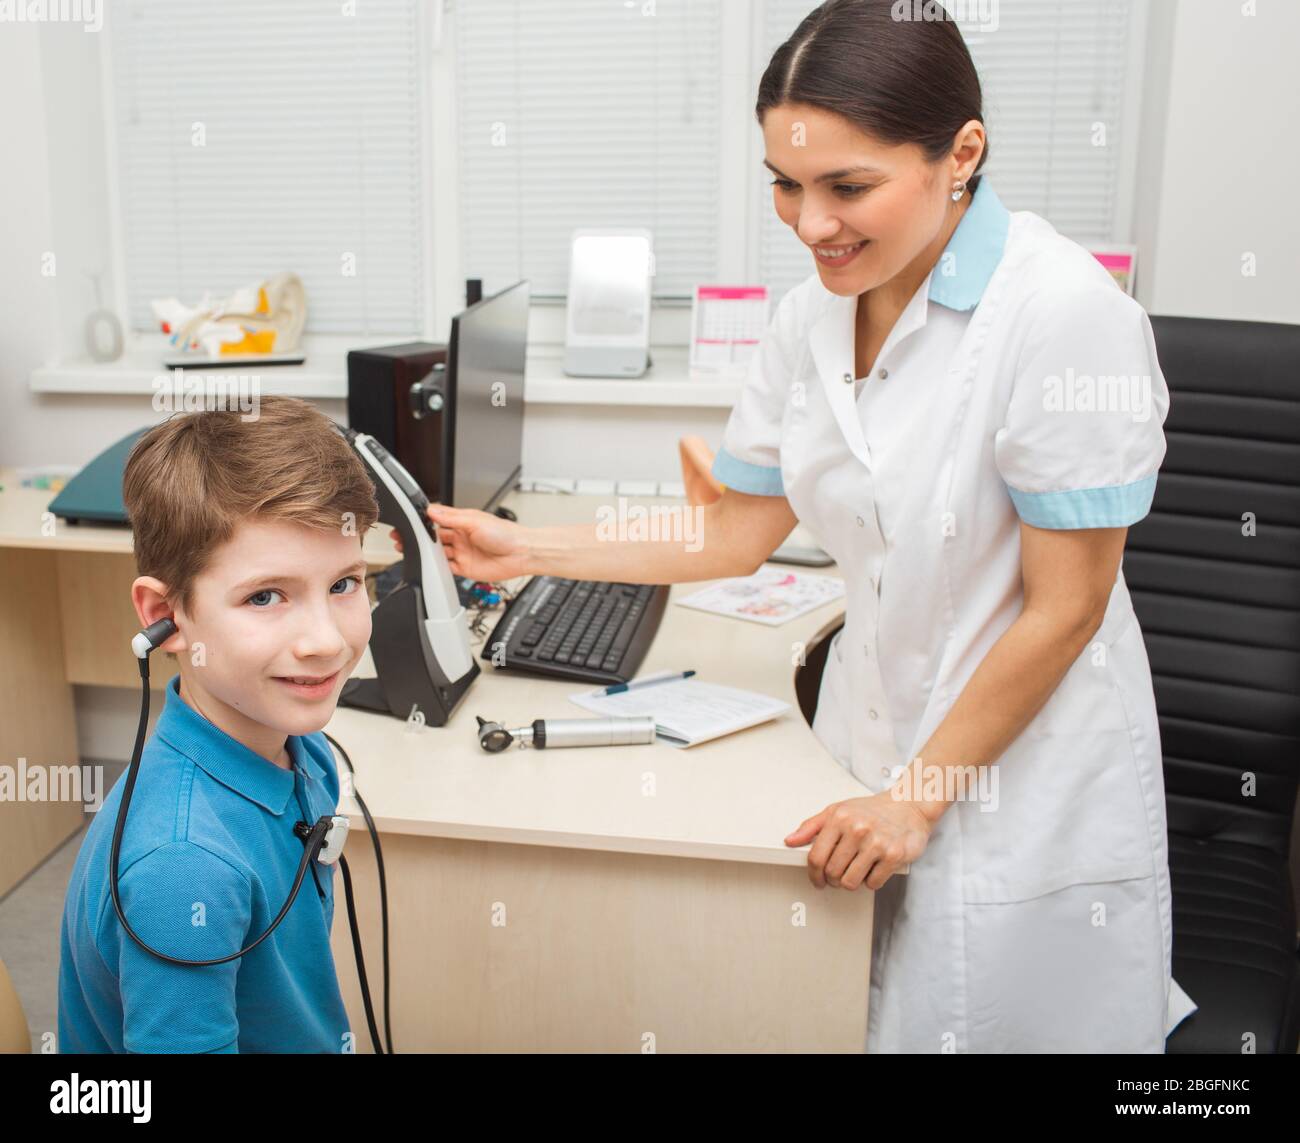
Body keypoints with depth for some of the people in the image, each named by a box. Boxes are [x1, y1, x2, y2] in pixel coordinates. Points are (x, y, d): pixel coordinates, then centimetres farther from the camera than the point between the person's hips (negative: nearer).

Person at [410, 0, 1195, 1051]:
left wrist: (916, 797, -12)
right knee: (857, 1018, 14)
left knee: (984, 1024, 8)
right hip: (871, 743, 6)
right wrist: (523, 550, 5)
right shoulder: (813, 316, -1)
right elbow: (737, 535, 8)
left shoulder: (1064, 313, -22)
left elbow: (1064, 611, -18)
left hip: (1025, 783, -5)